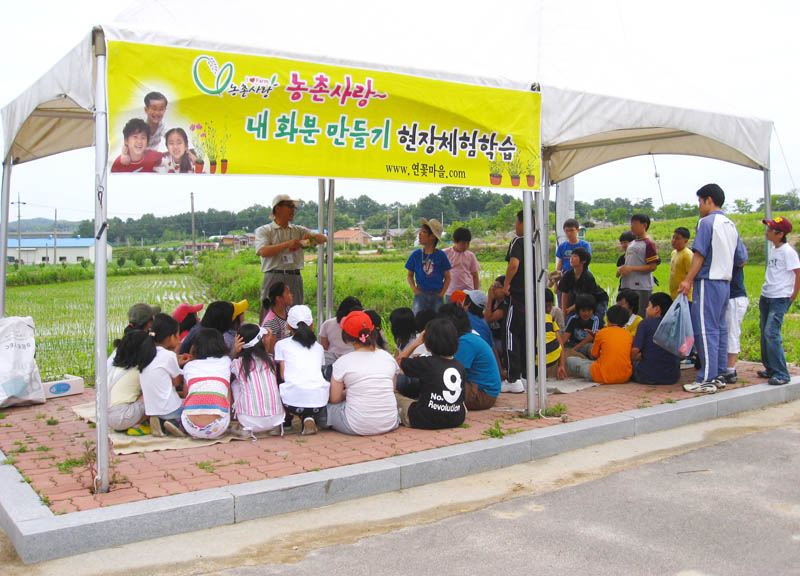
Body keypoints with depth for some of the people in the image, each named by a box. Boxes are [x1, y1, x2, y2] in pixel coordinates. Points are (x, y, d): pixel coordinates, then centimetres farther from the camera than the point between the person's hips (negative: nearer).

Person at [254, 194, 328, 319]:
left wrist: (311, 236, -5)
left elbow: (324, 238, 16)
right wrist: (288, 244, -15)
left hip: (295, 279, 4)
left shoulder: (298, 230, 19)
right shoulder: (263, 230, 7)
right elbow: (263, 251, -11)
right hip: (274, 279, -4)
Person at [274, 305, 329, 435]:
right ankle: (309, 417, 10)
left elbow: (283, 375, 11)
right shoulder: (318, 347, 23)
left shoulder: (281, 344, 15)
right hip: (320, 401, 1)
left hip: (293, 399, -1)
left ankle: (286, 419, 27)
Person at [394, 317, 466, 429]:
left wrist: (416, 342, 9)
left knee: (394, 397, 16)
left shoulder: (426, 363, -13)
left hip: (428, 421, -3)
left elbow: (399, 361, 3)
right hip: (457, 420, 4)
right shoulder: (460, 366, 0)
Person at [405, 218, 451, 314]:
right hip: (421, 295, 0)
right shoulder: (415, 255, 1)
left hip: (437, 295, 0)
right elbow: (409, 275, 11)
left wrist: (441, 294, -5)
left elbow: (447, 277, 6)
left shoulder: (440, 255, -1)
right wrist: (414, 290, -5)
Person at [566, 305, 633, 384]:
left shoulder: (602, 333, 0)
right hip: (625, 377, 5)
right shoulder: (629, 335, 8)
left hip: (603, 377, -5)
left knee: (570, 360, 8)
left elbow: (594, 356, 10)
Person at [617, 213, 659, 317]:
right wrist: (621, 268, 4)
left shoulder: (649, 244, -8)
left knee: (640, 317, -5)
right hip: (627, 286, 8)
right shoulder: (631, 244, 17)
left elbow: (652, 266, -14)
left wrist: (632, 268, -18)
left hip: (642, 288, -8)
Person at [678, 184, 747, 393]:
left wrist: (688, 280, -14)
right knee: (720, 329, 12)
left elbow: (699, 254, -15)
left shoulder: (707, 222, -9)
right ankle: (719, 375, 16)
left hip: (708, 282, -9)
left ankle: (707, 380, -7)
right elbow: (742, 258, 16)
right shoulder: (731, 225, 16)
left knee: (705, 330, -7)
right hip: (725, 283, 9)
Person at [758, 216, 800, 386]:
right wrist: (764, 295, 16)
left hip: (780, 299, -9)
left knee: (772, 334, -15)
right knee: (765, 333, 11)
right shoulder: (772, 249, 13)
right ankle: (770, 369, 23)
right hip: (766, 296, 9)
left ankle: (781, 374, -9)